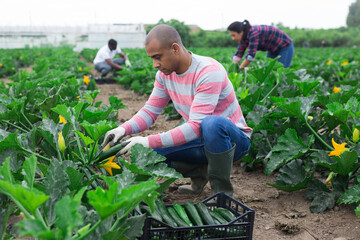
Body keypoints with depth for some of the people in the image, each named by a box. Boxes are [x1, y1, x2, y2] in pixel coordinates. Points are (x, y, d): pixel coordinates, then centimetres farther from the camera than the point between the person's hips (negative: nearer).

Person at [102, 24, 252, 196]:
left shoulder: (209, 72, -27)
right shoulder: (165, 73, -4)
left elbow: (196, 127, -33)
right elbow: (150, 111, 1)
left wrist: (149, 141, -38)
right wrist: (124, 129, -19)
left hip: (233, 139, -6)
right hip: (201, 139, 6)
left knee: (212, 124, -41)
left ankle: (222, 188, -18)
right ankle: (200, 173, 8)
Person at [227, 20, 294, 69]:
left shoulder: (253, 33, -33)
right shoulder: (244, 37, -7)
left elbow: (250, 55, -37)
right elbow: (238, 54, -5)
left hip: (285, 47, -8)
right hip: (273, 50, 9)